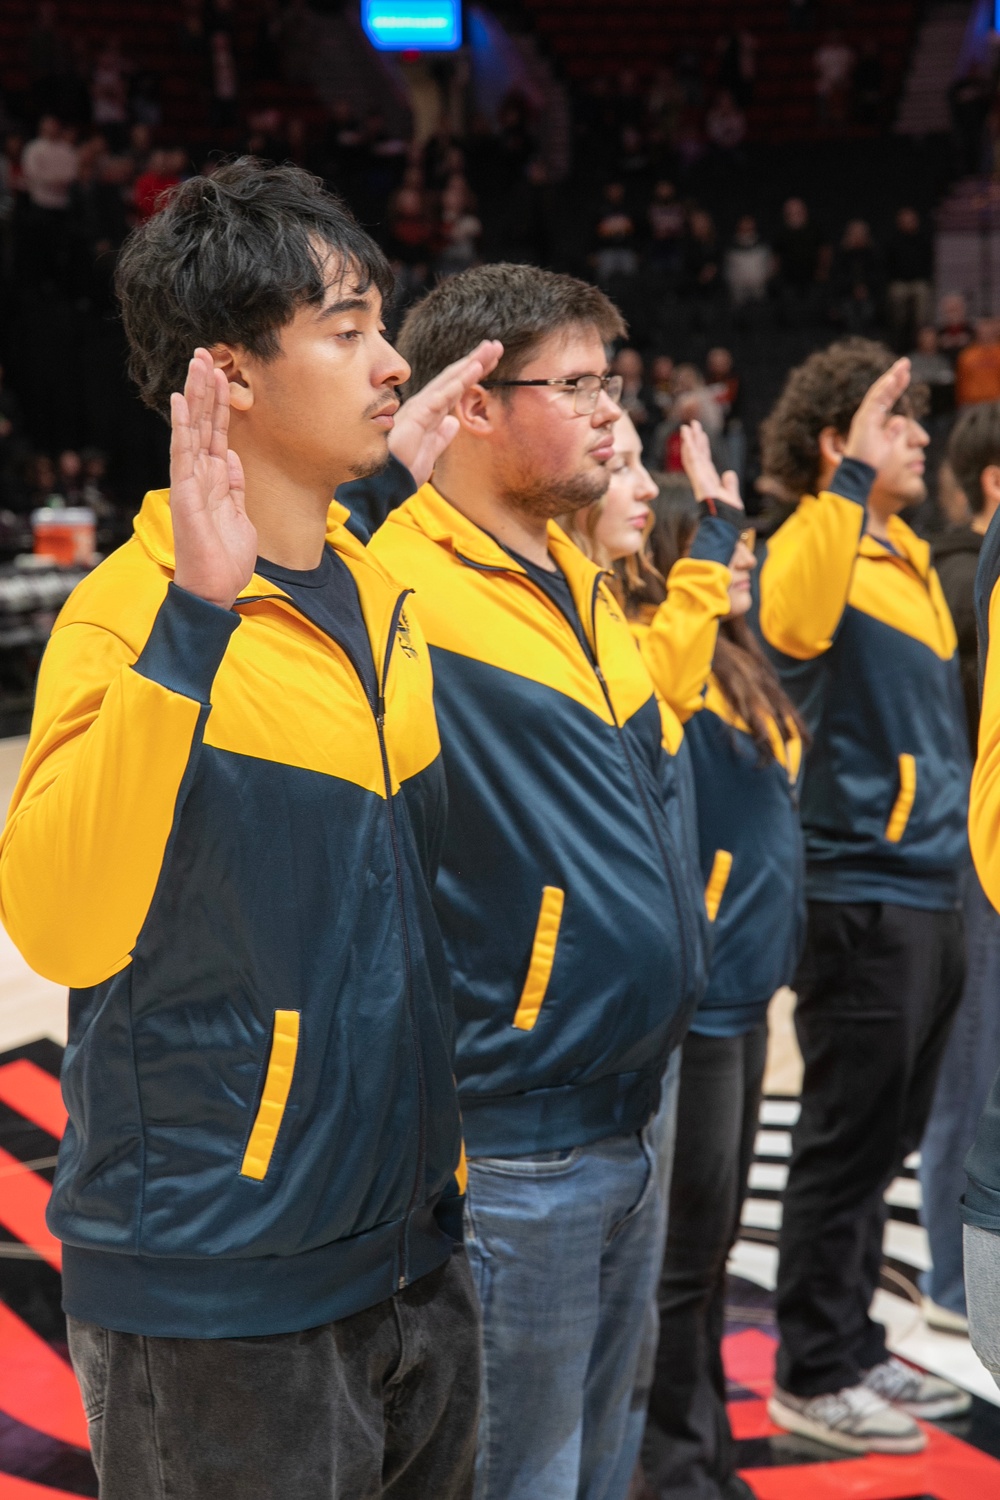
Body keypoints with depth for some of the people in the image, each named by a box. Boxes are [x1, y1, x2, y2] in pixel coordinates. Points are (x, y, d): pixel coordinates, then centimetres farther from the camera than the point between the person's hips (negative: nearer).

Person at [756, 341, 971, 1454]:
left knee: (881, 1142, 17)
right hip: (861, 893, -9)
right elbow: (792, 618, -35)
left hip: (927, 891, 9)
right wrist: (853, 475, -39)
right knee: (847, 1143, 0)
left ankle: (853, 1351, 29)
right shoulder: (813, 548, -11)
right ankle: (813, 1375, 12)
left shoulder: (911, 557, 14)